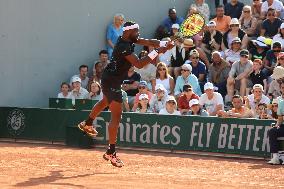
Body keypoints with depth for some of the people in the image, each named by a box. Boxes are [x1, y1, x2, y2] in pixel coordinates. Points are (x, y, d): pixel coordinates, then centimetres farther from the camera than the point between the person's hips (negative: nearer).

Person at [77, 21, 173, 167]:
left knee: (106, 102, 37)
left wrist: (163, 45, -18)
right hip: (112, 82, -11)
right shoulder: (124, 47, -27)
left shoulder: (128, 39, 1)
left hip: (108, 79, 11)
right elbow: (139, 64, -34)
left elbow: (148, 42, 0)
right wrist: (156, 52, -30)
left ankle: (87, 124, 59)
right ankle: (110, 152, -13)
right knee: (116, 116, -12)